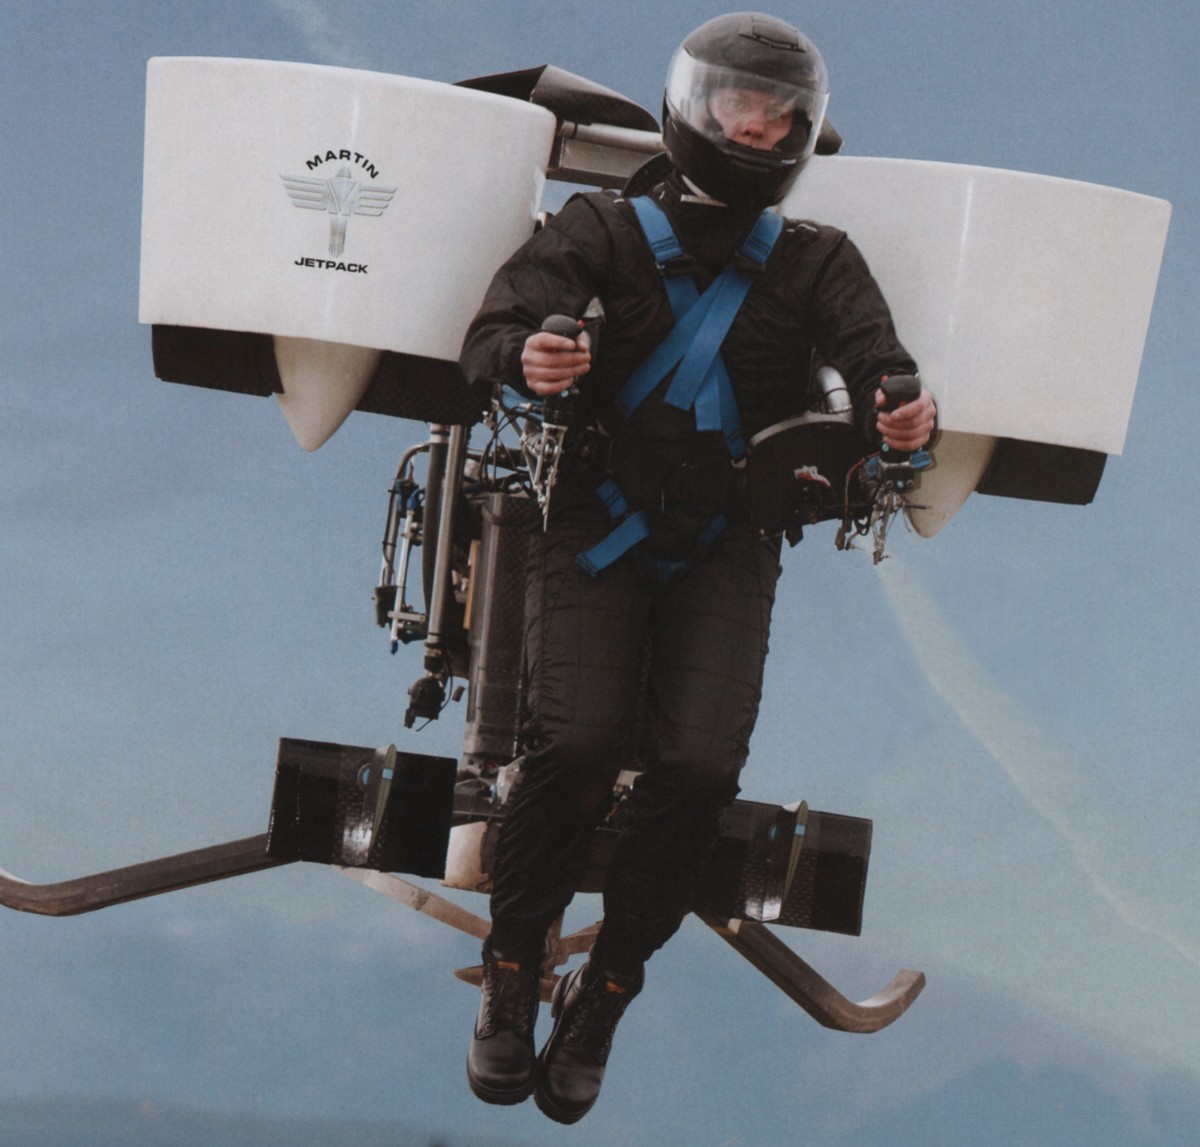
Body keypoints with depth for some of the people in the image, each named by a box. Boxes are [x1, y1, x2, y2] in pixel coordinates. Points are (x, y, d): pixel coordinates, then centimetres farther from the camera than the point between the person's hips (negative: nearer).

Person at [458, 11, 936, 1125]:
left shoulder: (817, 261, 14)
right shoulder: (604, 228, 7)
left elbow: (872, 353, -3)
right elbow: (492, 331, -6)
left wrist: (899, 410, -29)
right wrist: (529, 356, -32)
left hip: (727, 543, 2)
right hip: (598, 519, -2)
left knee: (698, 768, -16)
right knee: (575, 743, -21)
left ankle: (602, 995, 2)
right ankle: (510, 973, -1)